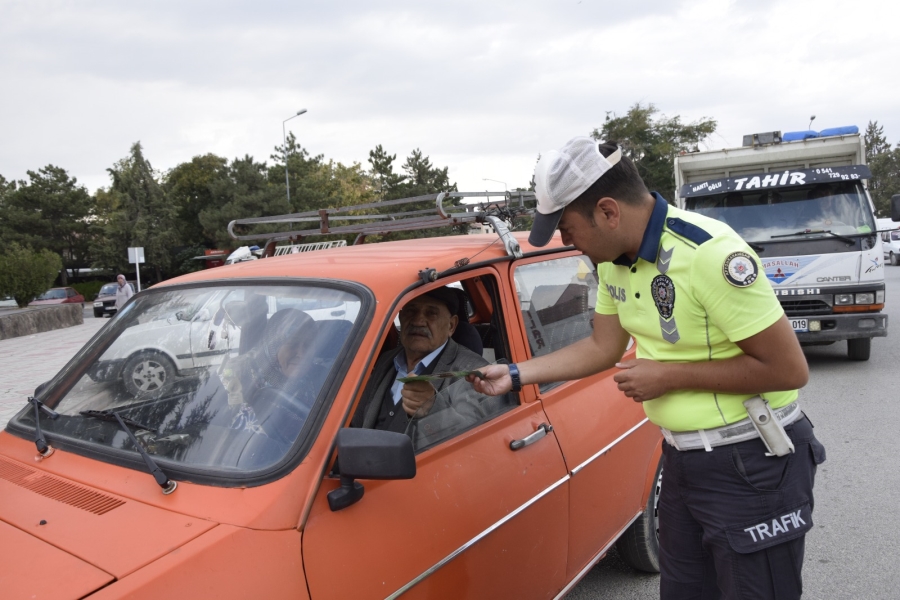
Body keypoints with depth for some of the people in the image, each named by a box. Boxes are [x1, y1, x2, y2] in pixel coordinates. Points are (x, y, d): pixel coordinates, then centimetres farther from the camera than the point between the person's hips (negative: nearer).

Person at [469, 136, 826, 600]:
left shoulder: (710, 253, -25)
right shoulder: (613, 259, -1)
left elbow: (789, 369, -22)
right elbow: (602, 348, 10)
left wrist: (670, 375, -20)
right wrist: (514, 375, 7)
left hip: (752, 463, -7)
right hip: (682, 459, 8)